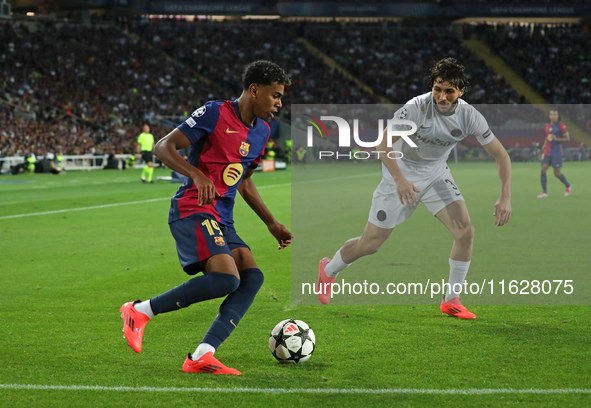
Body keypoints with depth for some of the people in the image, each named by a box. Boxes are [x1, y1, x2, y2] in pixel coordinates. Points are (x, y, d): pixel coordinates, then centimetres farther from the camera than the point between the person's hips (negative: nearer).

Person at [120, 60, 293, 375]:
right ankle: (140, 311, -14)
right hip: (193, 210, -9)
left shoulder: (261, 131, 17)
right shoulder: (215, 113, -8)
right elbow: (163, 147, -10)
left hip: (222, 220, 9)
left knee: (253, 277, -10)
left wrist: (272, 224, 26)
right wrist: (198, 175, -26)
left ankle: (202, 356, -15)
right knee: (226, 278, -26)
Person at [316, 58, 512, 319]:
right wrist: (400, 180, -48)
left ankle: (451, 300, -1)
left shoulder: (469, 116, -17)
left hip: (436, 174, 4)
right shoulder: (416, 108, -28)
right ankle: (329, 269, 34)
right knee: (370, 244, 1)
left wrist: (505, 197, -20)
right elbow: (384, 145, -33)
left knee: (465, 231, -17)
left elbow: (501, 155, -9)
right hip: (401, 174, -3)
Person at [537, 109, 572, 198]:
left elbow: (567, 138, -7)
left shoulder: (561, 125, -7)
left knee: (557, 173, 0)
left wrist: (557, 139, -19)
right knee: (543, 169, -10)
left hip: (556, 153, -5)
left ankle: (568, 186, 28)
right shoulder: (547, 126, 9)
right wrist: (545, 145, 8)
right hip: (547, 152, 5)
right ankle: (544, 192, -5)